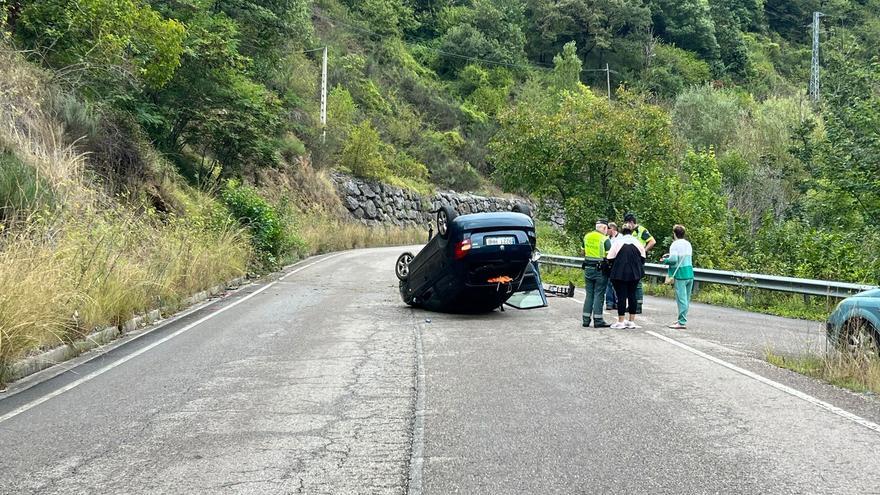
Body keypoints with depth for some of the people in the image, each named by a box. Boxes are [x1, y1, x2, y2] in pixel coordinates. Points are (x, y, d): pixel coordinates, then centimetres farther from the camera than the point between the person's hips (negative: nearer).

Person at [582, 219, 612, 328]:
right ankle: (598, 320, 0)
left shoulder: (586, 237, 7)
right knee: (599, 295, -1)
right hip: (600, 270, -5)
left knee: (589, 294, 12)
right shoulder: (605, 240, -11)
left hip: (588, 268, 5)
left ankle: (586, 319, 13)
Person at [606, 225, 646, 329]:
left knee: (621, 296, 0)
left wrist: (613, 269, 12)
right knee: (632, 295, 10)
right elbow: (642, 258, 10)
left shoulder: (617, 242, -5)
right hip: (635, 273, 3)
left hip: (620, 273, -3)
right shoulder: (637, 242, 4)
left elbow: (610, 258, -4)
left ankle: (621, 321, 2)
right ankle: (632, 321, 12)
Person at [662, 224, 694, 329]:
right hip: (690, 273, 7)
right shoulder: (688, 244, 14)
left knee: (681, 298, -7)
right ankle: (682, 319, 21)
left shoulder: (675, 244, -8)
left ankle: (682, 322, -8)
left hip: (680, 274, -7)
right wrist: (670, 255, 23)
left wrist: (665, 260, 1)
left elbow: (673, 259, -19)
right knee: (686, 298, 13)